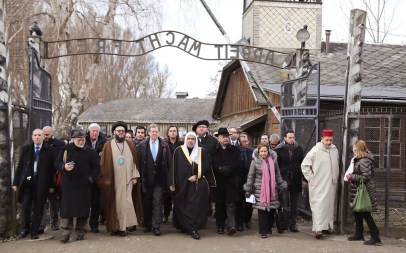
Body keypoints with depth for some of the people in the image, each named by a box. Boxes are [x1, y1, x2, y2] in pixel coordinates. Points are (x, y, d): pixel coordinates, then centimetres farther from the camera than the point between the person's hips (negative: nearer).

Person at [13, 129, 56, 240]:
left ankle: (34, 231, 17)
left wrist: (51, 185, -1)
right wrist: (16, 182, 4)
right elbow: (20, 166, 8)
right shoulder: (26, 149, 7)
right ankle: (24, 229, 20)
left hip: (41, 184, -1)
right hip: (26, 182, 2)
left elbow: (52, 168, 0)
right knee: (25, 207, 2)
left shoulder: (49, 150, 0)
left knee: (38, 209, 5)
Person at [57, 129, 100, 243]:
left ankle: (80, 232, 15)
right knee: (67, 208, -2)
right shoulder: (65, 150, 2)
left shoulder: (90, 151, 2)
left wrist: (91, 179, -3)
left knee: (83, 209, 4)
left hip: (84, 185, 0)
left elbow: (96, 167, 7)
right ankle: (65, 233, 3)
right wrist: (64, 167, -14)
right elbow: (58, 164, 7)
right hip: (68, 184, 0)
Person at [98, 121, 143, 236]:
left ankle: (122, 226, 10)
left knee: (125, 202, 0)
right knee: (114, 203, 3)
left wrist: (135, 176, 2)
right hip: (113, 180, -1)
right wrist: (105, 179, -6)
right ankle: (114, 226, 12)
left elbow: (135, 161, 8)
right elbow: (104, 163, 0)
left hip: (127, 179, 1)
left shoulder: (130, 144, 8)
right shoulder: (108, 145, 2)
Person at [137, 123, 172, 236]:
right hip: (146, 178, 1)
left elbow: (169, 162, 2)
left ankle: (156, 226, 4)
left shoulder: (164, 145, 1)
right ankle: (147, 224, 24)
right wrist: (140, 177, -2)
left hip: (159, 178, -1)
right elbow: (139, 162, 1)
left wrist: (169, 178, -1)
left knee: (157, 202, -2)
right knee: (146, 202, 10)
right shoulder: (142, 145, 0)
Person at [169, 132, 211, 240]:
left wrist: (196, 176, -10)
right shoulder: (179, 150, 2)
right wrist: (172, 183, -5)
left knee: (195, 206, -6)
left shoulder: (202, 151, 5)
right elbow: (174, 167, 0)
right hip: (181, 183, 0)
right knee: (182, 206, 7)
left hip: (197, 184, 0)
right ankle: (183, 226, 23)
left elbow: (206, 167, 3)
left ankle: (193, 229, -3)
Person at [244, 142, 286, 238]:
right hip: (260, 190, -3)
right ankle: (263, 231, 4)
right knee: (262, 210, -4)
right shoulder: (255, 161, -2)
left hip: (272, 189, 3)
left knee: (272, 209, 4)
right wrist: (248, 189, 0)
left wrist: (282, 185, 15)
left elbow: (277, 175, 16)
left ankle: (269, 227, 25)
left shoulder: (273, 160, 7)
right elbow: (250, 176, 2)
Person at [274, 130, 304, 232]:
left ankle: (292, 223, 20)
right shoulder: (279, 149, -4)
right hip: (283, 180, -3)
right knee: (284, 204, 3)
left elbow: (303, 164, 8)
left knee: (294, 204, 10)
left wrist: (304, 178, 4)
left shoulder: (299, 148, 4)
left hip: (296, 181, 3)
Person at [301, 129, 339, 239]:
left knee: (330, 205, 11)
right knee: (318, 205, -7)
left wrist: (335, 178, 13)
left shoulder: (334, 150, 5)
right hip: (318, 184, -6)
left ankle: (327, 226, 24)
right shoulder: (315, 150, -11)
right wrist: (311, 177, -6)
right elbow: (304, 165, -6)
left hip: (331, 184, 6)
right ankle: (319, 229, -8)